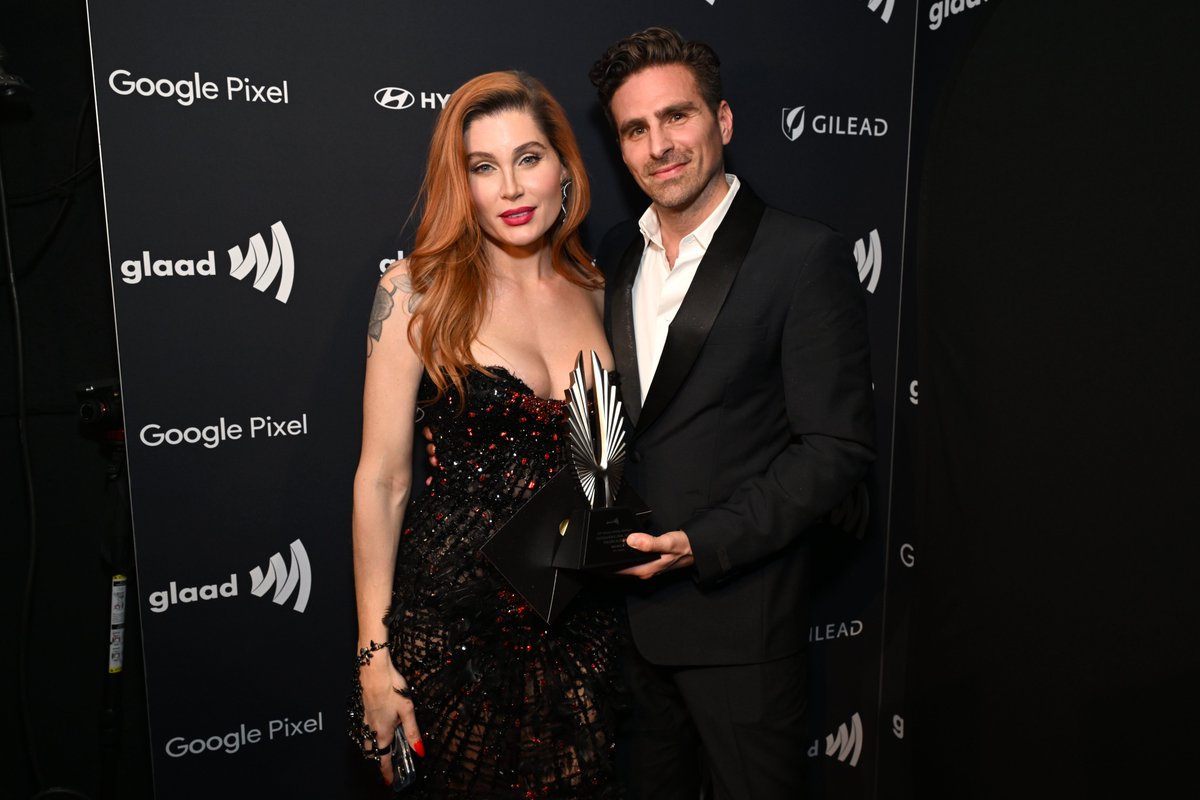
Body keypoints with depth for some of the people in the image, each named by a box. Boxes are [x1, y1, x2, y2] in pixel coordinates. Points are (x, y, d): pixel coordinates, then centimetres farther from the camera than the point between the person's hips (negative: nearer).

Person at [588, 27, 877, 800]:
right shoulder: (617, 252, 7)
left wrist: (700, 545, -20)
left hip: (737, 614, -5)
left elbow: (838, 445, -14)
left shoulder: (806, 255, -12)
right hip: (628, 601, 6)